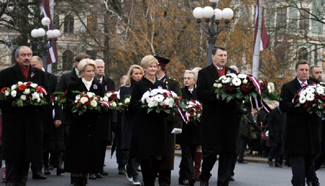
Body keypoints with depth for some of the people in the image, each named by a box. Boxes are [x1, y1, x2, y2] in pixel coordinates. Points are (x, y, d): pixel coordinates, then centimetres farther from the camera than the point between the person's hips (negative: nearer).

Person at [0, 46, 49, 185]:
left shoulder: (40, 74, 14)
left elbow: (47, 96, 13)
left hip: (32, 124, 3)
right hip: (13, 121, -3)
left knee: (26, 159, 8)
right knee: (12, 160, -4)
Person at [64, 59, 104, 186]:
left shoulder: (99, 87, 13)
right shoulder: (73, 86, 4)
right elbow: (69, 105, -3)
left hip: (93, 126, 3)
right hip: (78, 124, -3)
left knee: (90, 153, 2)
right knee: (77, 154, -4)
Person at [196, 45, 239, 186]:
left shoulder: (233, 73, 15)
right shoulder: (204, 73, 3)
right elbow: (200, 94, -8)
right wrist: (217, 95, -21)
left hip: (230, 118, 4)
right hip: (212, 119, -3)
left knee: (228, 153, 3)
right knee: (210, 152, 0)